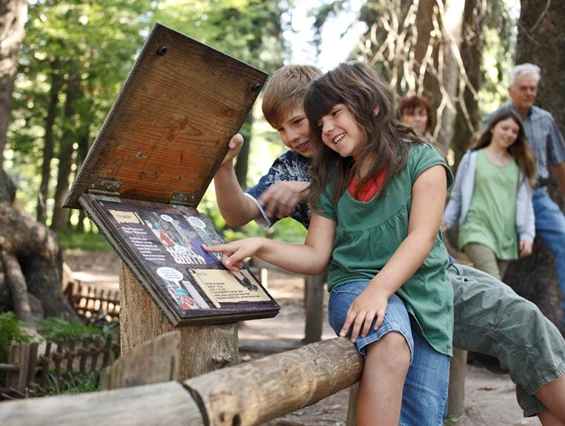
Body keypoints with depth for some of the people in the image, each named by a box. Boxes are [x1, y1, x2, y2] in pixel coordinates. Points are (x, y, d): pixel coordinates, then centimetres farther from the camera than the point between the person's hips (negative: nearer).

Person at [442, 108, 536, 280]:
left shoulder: (520, 165, 12)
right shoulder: (472, 159, 4)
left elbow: (525, 203, 13)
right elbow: (457, 197, 8)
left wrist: (527, 234, 3)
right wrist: (445, 221, -4)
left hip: (506, 238, 4)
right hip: (478, 231, -4)